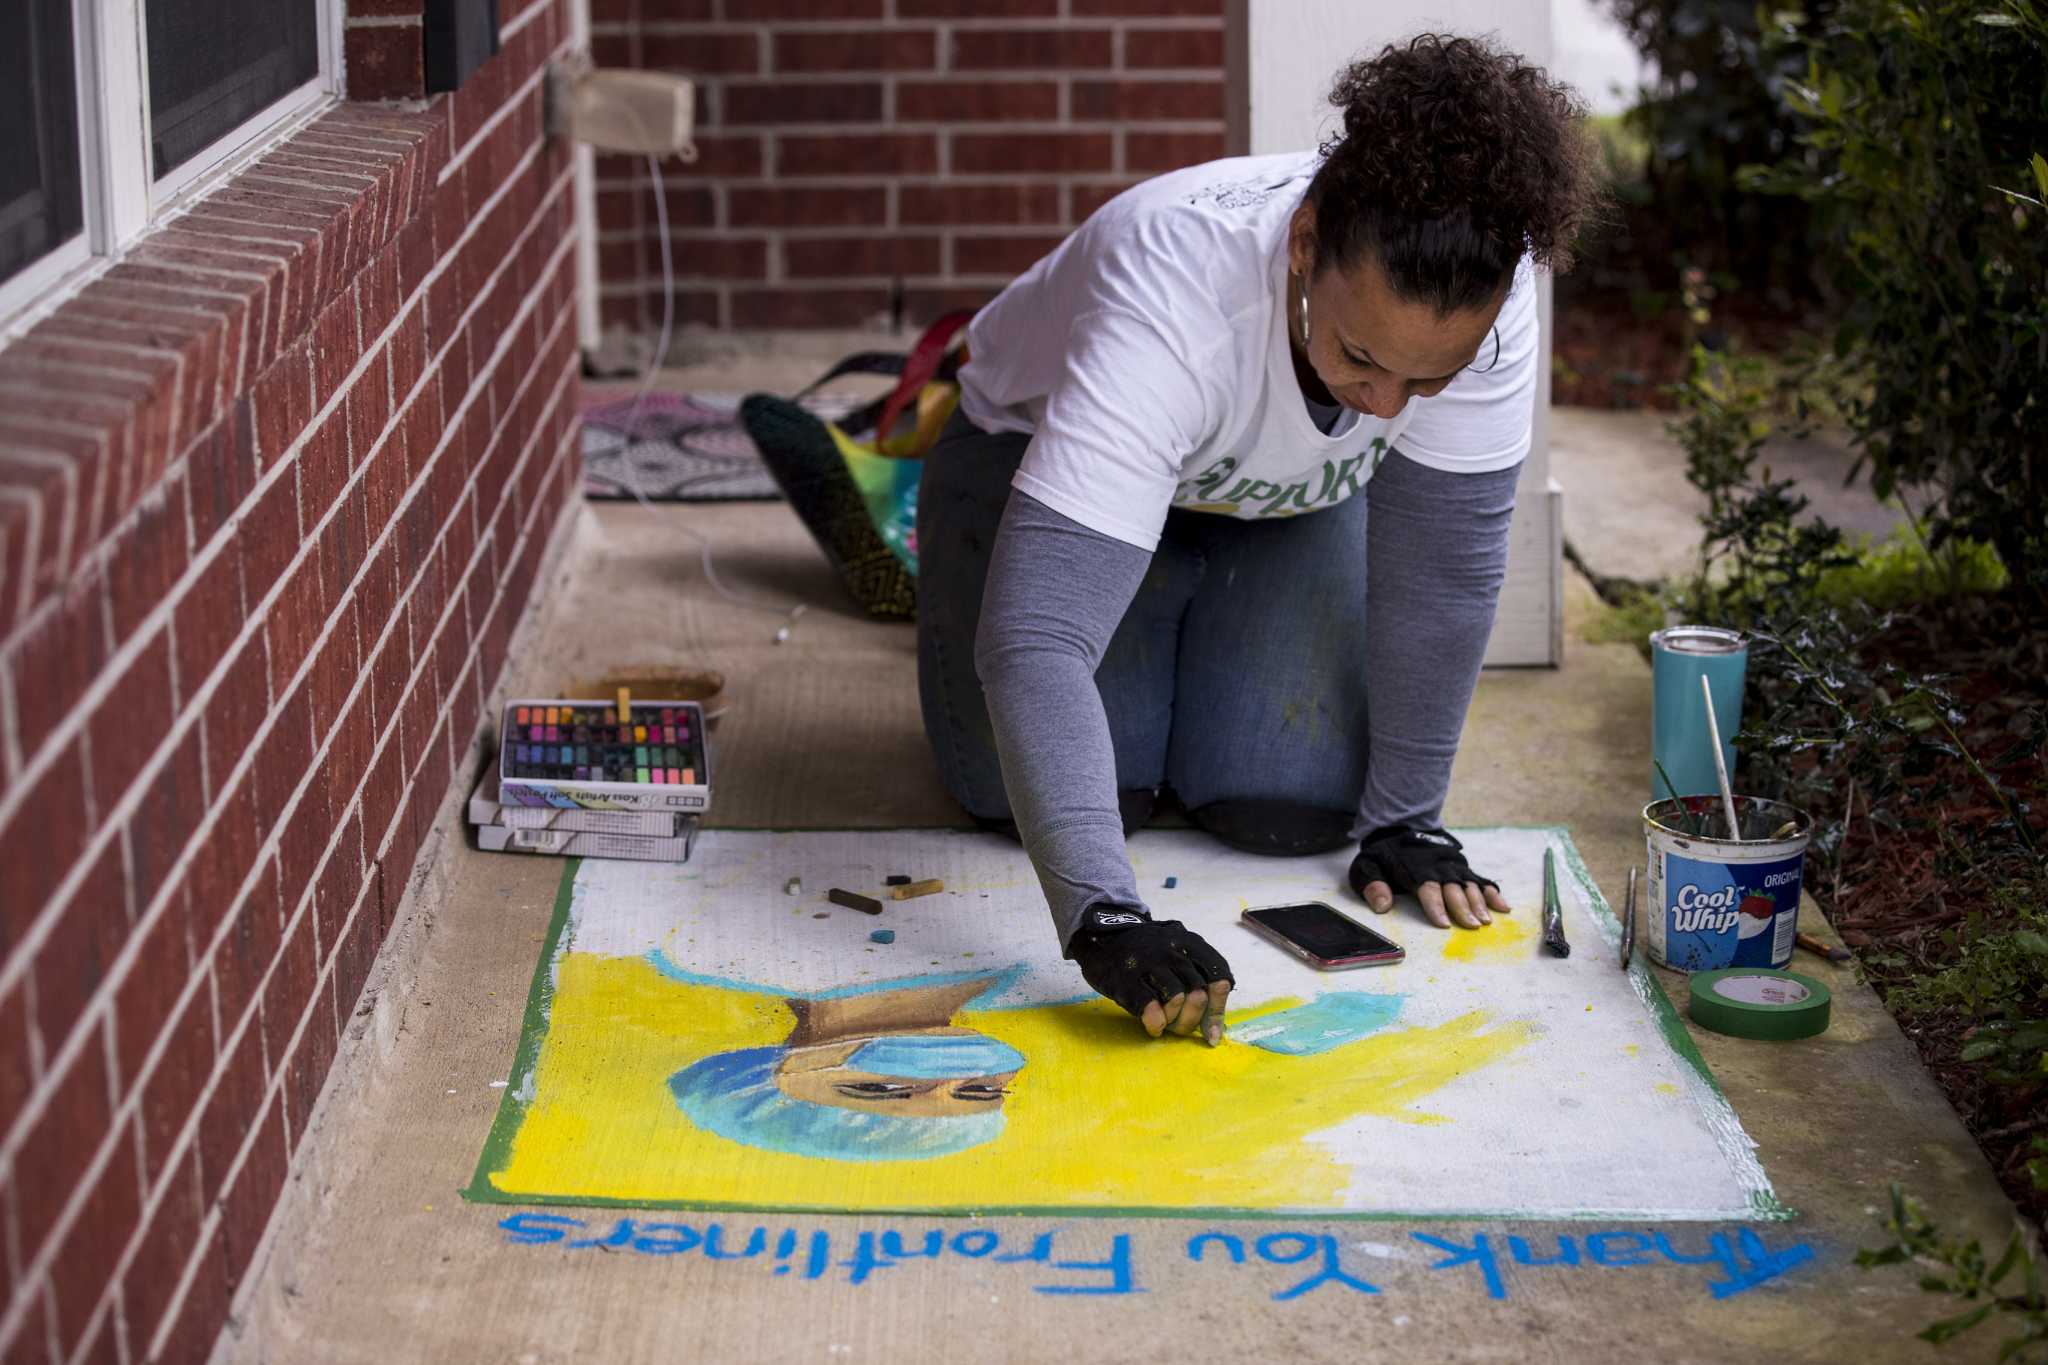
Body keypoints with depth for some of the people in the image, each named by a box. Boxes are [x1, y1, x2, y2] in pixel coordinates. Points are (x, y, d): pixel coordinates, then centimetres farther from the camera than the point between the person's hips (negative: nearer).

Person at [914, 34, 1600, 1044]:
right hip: (1044, 458, -3)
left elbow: (1445, 560, -23)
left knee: (1295, 803, -13)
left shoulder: (1483, 300, -36)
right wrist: (1102, 916, -60)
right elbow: (1034, 636, -51)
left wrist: (1404, 819, -19)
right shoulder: (1172, 299, -46)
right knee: (1068, 790, -17)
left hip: (1291, 505, 3)